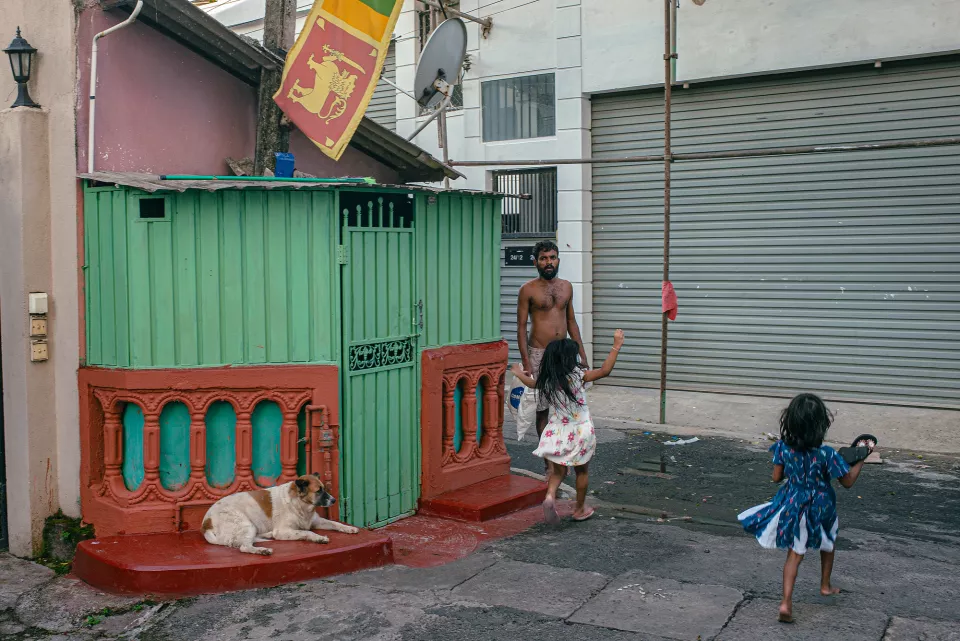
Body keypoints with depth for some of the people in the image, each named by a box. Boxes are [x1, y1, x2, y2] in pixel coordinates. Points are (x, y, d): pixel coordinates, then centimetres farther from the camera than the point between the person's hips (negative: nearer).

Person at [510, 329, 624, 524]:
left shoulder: (545, 382, -4)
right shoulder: (577, 376, -17)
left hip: (556, 433, 3)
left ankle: (550, 495, -12)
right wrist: (616, 346, -15)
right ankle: (580, 509, 29)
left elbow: (531, 383, 19)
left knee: (557, 470, 16)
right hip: (580, 432, -3)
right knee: (581, 471, 17)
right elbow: (605, 370, -21)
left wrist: (519, 373, 40)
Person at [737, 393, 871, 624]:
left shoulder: (783, 447, -15)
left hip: (792, 506, 2)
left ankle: (786, 602, -1)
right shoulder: (826, 454, -23)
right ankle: (825, 585, 46)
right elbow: (848, 481, -11)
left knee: (794, 554, 10)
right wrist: (861, 459, 2)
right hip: (820, 508, -1)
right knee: (827, 543, 29)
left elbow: (776, 477, -4)